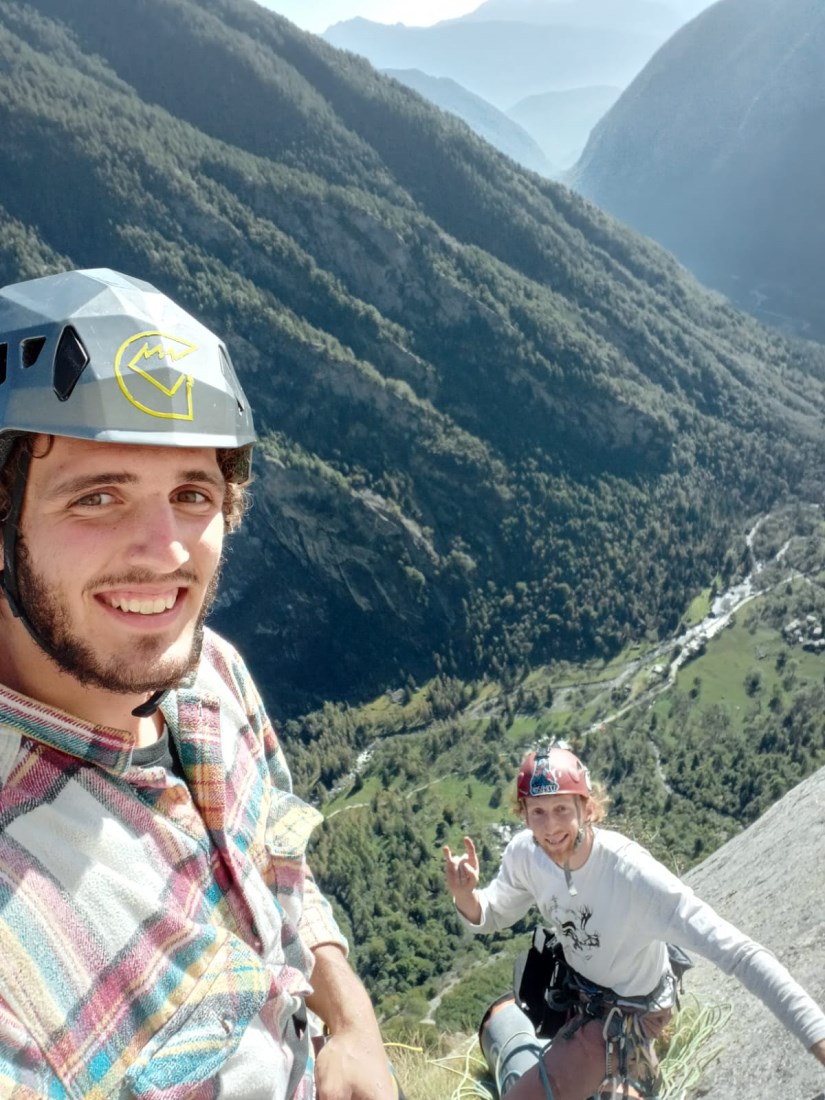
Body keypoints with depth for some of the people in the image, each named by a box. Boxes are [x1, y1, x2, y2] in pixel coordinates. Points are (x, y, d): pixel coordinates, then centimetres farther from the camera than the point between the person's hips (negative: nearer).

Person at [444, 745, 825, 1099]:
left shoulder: (634, 874, -40)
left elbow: (739, 954, -42)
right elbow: (494, 916, -5)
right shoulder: (524, 852, -23)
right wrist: (465, 896, -29)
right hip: (573, 982, 6)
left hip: (625, 1012, -5)